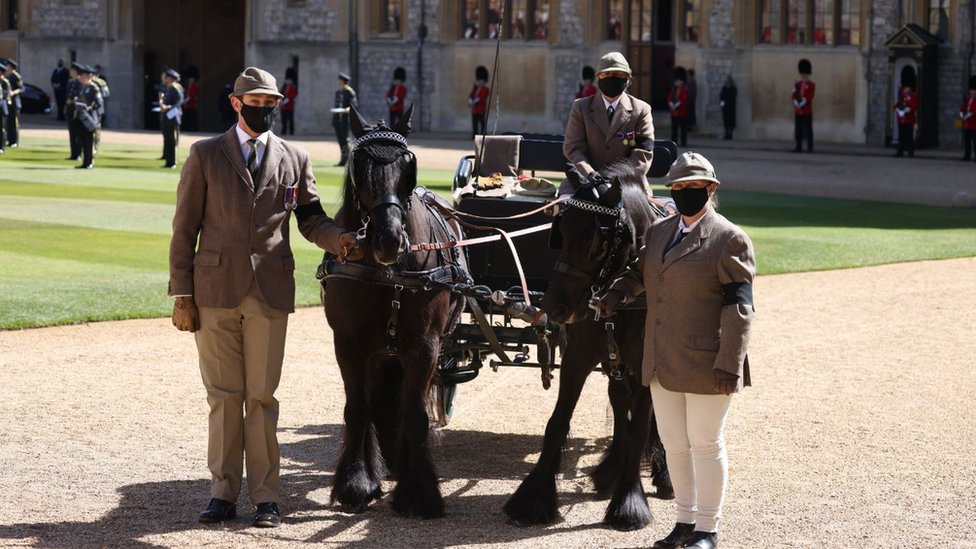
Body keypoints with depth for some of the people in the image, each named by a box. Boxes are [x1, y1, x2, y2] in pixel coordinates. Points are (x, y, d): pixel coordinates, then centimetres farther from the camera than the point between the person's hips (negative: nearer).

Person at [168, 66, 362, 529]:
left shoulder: (295, 159, 9)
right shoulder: (205, 156, 5)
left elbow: (310, 217, 12)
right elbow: (185, 228, 3)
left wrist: (337, 238, -11)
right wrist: (181, 295, -2)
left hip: (269, 294, 1)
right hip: (215, 291, 0)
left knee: (261, 396, 2)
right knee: (223, 396, 5)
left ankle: (265, 496, 6)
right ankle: (223, 492, 12)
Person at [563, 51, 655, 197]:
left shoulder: (641, 110, 7)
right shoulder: (581, 107, 10)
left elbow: (643, 153, 0)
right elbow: (573, 148, 1)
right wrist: (590, 175, -17)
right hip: (586, 180, 1)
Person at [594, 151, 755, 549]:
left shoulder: (729, 240, -9)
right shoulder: (658, 233, 12)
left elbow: (738, 307, -13)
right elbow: (638, 272, 28)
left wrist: (728, 365, -19)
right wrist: (616, 294, 5)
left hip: (705, 363, -7)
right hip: (663, 363, 7)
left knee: (705, 443, 3)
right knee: (673, 444, 13)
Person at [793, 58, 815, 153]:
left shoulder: (811, 85, -2)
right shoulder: (797, 84, 13)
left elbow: (809, 97, -11)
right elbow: (794, 96, 6)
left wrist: (801, 104, -16)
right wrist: (796, 104, -11)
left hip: (807, 112, -5)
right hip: (797, 111, 5)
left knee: (808, 130, -4)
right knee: (798, 130, 6)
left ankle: (810, 148, -3)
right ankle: (799, 147, 10)